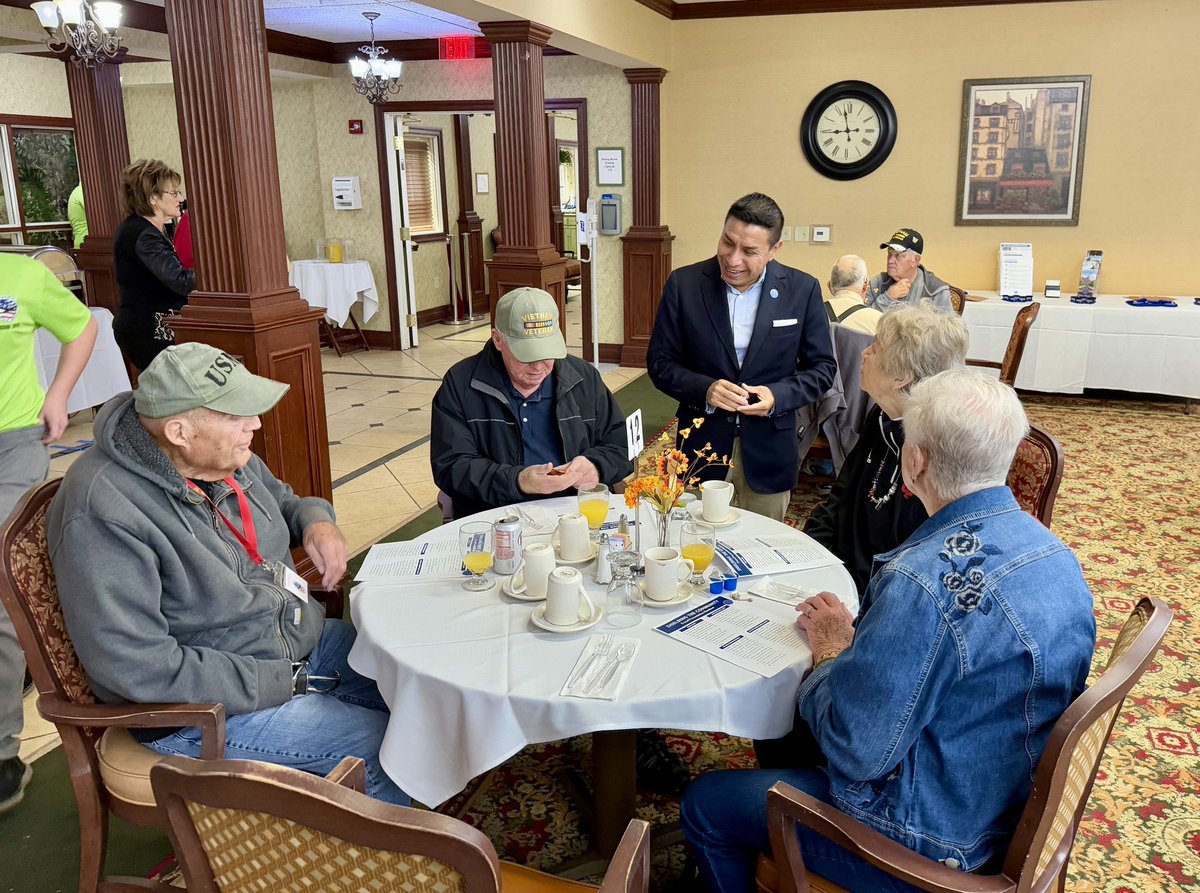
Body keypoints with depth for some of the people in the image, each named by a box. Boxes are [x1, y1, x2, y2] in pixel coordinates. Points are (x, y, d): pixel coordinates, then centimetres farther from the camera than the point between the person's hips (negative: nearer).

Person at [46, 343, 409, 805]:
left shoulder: (225, 455, -1)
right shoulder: (104, 511, -26)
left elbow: (283, 499, 22)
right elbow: (133, 663, -29)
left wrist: (316, 521, -4)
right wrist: (277, 683, -25)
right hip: (204, 707, -8)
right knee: (382, 748, -17)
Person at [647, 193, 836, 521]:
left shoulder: (802, 290, -5)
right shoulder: (684, 284, -6)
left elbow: (822, 367, 3)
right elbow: (660, 362, -1)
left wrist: (779, 396, -16)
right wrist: (704, 389, -18)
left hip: (768, 453, 0)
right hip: (702, 446, 0)